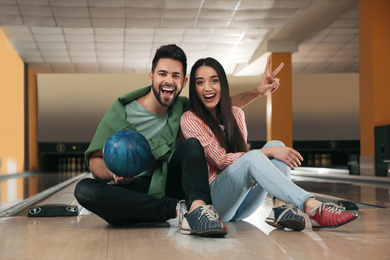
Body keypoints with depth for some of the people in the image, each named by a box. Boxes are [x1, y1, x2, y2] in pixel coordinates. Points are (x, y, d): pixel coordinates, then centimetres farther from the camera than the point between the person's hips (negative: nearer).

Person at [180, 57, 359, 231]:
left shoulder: (236, 114, 13)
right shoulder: (190, 120, -6)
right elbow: (221, 160, -13)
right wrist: (268, 152, -20)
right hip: (212, 200, -6)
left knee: (276, 144, -12)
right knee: (252, 157, -31)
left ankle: (281, 208, -35)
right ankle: (313, 208, -45)